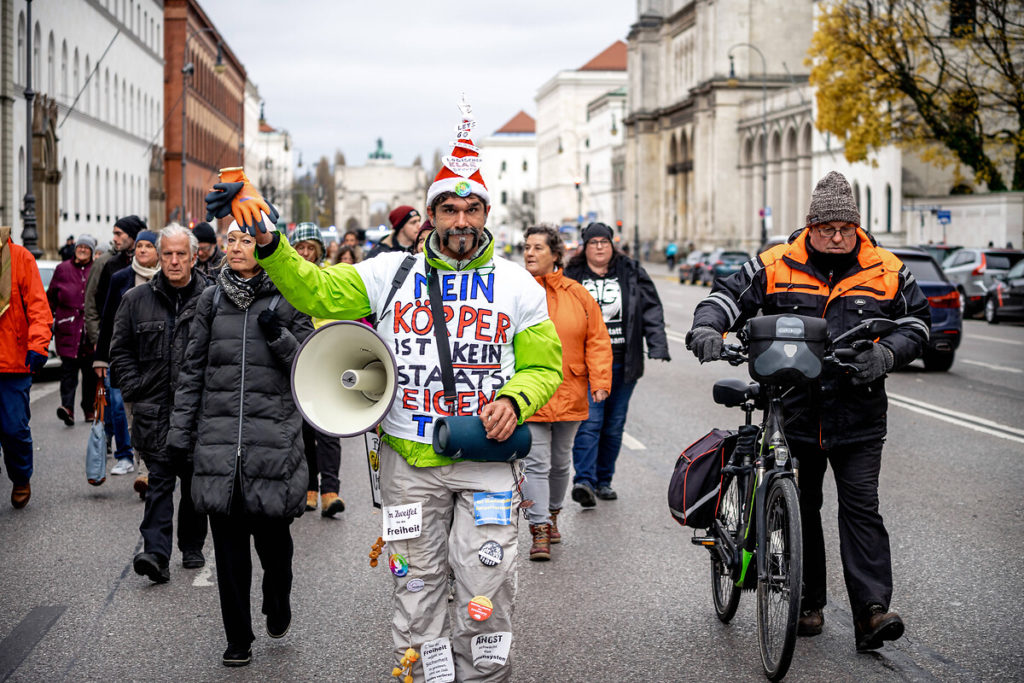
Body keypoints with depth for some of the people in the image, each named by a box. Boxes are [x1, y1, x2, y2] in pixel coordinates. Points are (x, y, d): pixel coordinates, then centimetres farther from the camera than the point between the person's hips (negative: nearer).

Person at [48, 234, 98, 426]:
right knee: (68, 369, -10)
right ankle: (67, 407, -19)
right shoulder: (62, 269, 9)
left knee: (90, 372, 5)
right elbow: (51, 298, 14)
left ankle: (89, 409, 15)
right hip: (68, 329, 0)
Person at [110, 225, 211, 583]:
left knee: (196, 480, 11)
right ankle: (156, 553, -14)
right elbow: (120, 349, 11)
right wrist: (134, 388, 1)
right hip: (154, 410, 0)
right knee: (159, 480, -8)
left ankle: (192, 547, 25)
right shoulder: (136, 299, 5)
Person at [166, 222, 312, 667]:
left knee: (272, 531, 3)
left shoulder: (287, 301, 3)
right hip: (219, 436, 2)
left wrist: (279, 338, -14)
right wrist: (180, 430, 7)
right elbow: (193, 370, 11)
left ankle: (278, 605, 33)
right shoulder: (212, 300, 9)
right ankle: (238, 639, 12)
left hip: (273, 435, -2)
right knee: (228, 539, 3)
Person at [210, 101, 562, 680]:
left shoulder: (518, 285, 4)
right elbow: (314, 291, 4)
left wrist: (513, 399, -12)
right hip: (409, 460, 1)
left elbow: (544, 366, 8)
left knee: (487, 592, -1)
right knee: (417, 587, 9)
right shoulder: (390, 274, 6)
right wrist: (269, 245, -11)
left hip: (487, 459, -1)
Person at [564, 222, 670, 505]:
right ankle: (584, 481, -19)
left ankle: (604, 480, 20)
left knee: (614, 424, 9)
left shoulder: (631, 273, 7)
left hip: (622, 363, 2)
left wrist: (657, 345, -7)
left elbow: (651, 310, 4)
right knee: (589, 421, -13)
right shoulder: (572, 276, 5)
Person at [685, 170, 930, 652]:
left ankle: (871, 611, -8)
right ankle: (809, 604, 22)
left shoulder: (887, 273, 4)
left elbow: (918, 321, 11)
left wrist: (887, 352, -8)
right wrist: (707, 327, -16)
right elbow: (729, 295, 5)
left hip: (857, 418, -1)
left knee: (860, 508, -6)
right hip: (793, 411, 1)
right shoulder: (775, 266, 2)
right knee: (800, 508, 9)